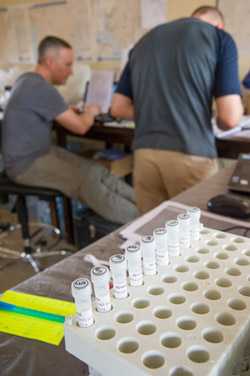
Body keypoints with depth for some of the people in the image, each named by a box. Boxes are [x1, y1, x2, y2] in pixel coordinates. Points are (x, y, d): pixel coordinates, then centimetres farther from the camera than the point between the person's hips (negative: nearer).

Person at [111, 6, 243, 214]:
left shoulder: (144, 41, 18)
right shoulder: (220, 38, 5)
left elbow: (118, 108, 16)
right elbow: (230, 117, -6)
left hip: (144, 154, 4)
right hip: (192, 155, -4)